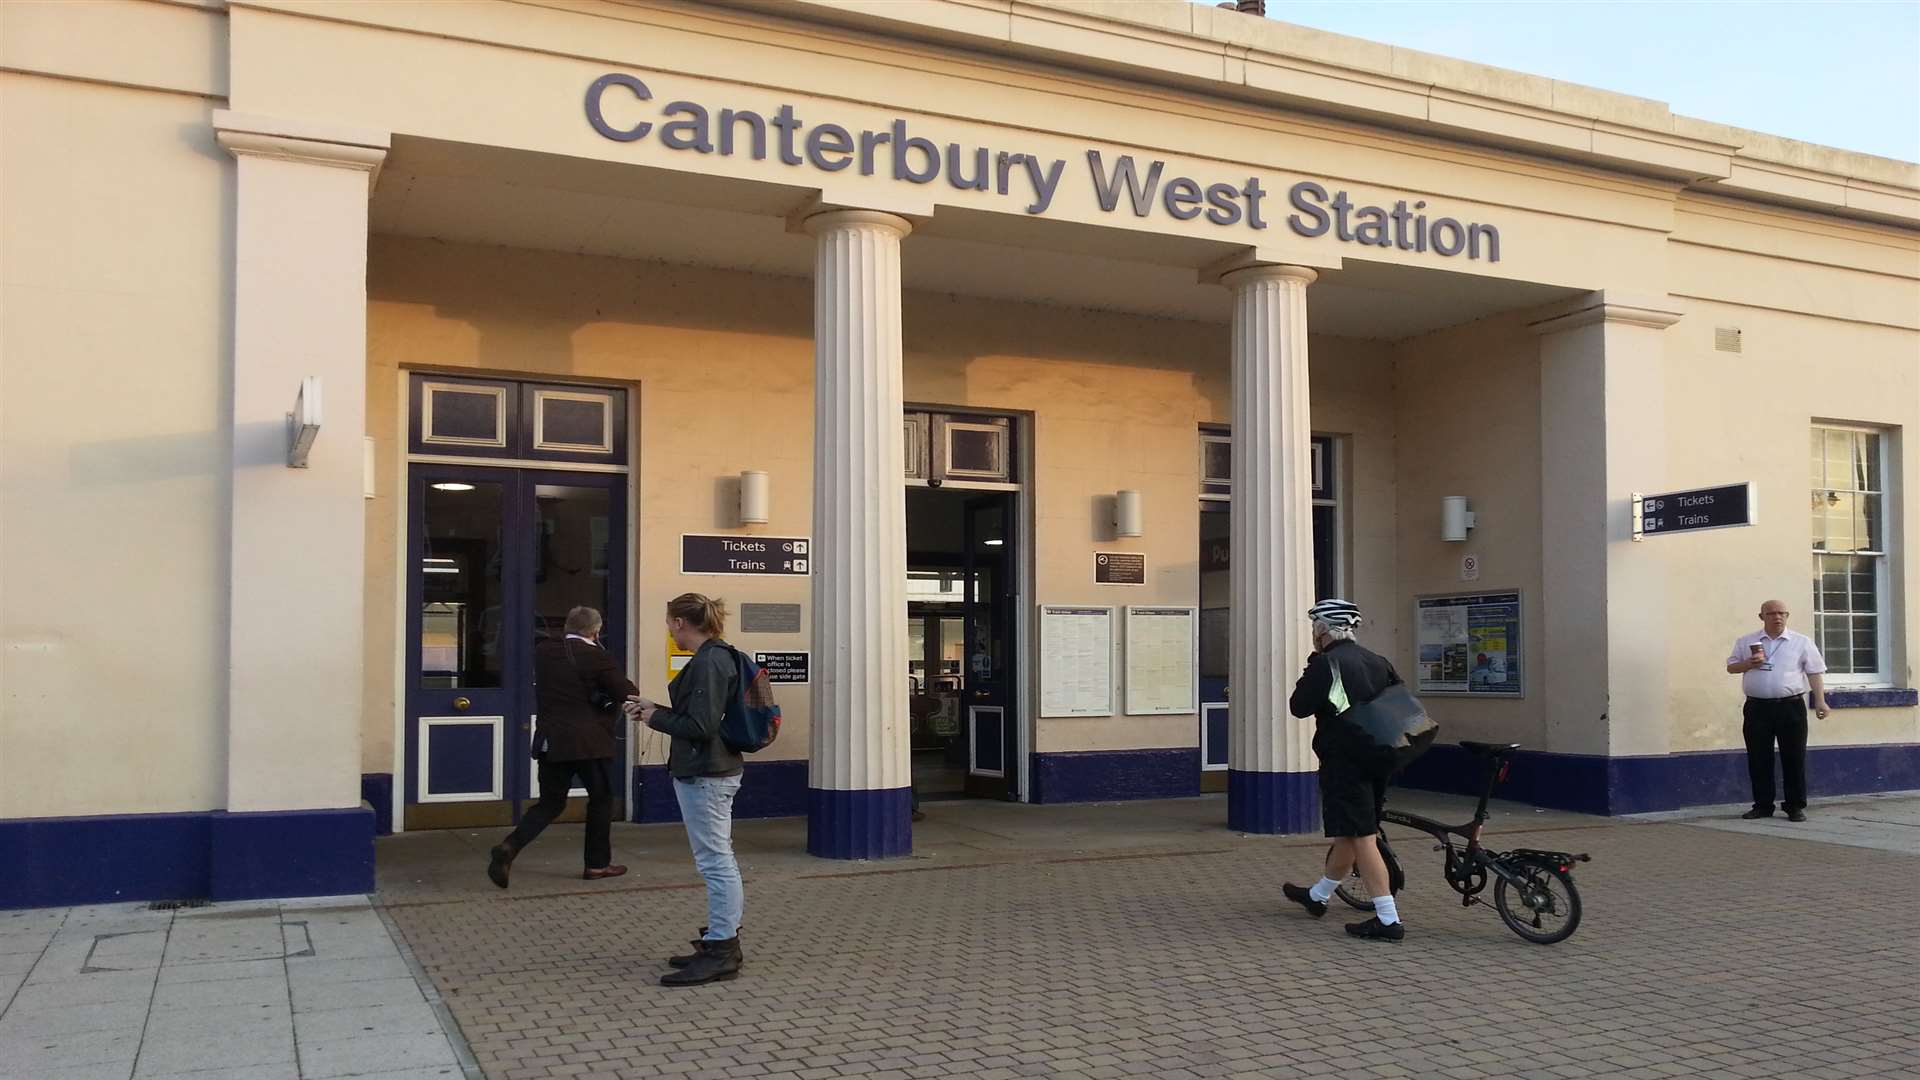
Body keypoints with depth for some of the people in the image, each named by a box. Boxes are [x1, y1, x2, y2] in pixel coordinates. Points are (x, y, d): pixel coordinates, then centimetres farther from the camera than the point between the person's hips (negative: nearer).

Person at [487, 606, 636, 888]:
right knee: (601, 798, 14)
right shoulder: (598, 658, -11)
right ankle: (597, 864, 18)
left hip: (550, 741, 5)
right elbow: (628, 694, -9)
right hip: (590, 742, -5)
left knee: (550, 802, 13)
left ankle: (510, 847, -9)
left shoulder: (543, 651, 4)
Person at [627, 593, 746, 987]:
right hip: (712, 771, 11)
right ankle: (722, 943, 25)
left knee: (715, 861, -6)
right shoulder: (716, 658, 13)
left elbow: (700, 726, -23)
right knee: (718, 861, 16)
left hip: (706, 776, -11)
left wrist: (656, 719, -9)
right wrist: (656, 709, 16)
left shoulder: (708, 663, -19)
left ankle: (720, 953, -1)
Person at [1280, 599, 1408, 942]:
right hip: (1377, 759, 8)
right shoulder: (1377, 661, 10)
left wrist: (1308, 677, 3)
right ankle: (1318, 896, 38)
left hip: (1344, 762, -8)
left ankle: (1388, 919, -9)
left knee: (1360, 837, -6)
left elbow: (1299, 707, -10)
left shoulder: (1326, 665, -13)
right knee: (1349, 834, 18)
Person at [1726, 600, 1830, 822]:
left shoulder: (1802, 642, 6)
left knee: (1794, 758, 0)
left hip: (1791, 706, -1)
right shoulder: (1746, 642, 9)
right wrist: (1749, 664, -8)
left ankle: (1795, 806, 9)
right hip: (1757, 708, 1)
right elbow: (1731, 667, 12)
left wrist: (1820, 701, -4)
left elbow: (1814, 673, 5)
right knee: (1758, 759, 4)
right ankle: (1762, 805, 12)